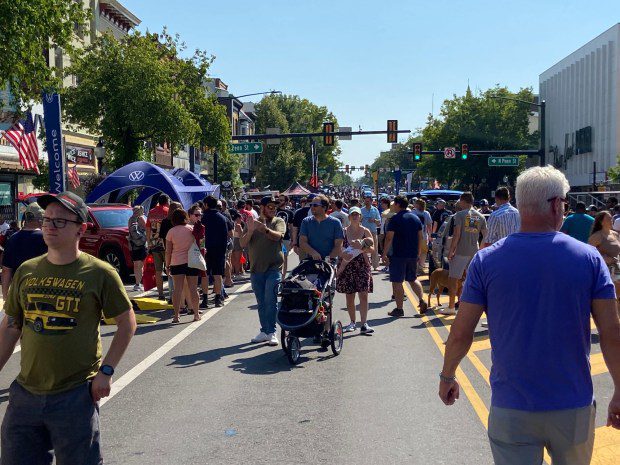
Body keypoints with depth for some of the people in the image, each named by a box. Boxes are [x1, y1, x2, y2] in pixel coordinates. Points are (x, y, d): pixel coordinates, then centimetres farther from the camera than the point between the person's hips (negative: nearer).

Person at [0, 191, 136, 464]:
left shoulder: (99, 273, -8)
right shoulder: (27, 271, 5)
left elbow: (127, 322, -2)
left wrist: (106, 371, -8)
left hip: (76, 394, -4)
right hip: (25, 392, 4)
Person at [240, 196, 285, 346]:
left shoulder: (278, 221, 4)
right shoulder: (252, 222, 11)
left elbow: (277, 236, -17)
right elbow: (243, 244, 2)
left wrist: (265, 229, -37)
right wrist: (250, 231, -18)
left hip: (273, 268, -3)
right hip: (256, 269, 3)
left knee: (270, 301, -10)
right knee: (261, 303, 10)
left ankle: (271, 332, -6)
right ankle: (264, 331, 18)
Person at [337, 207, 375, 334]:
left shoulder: (365, 231, 3)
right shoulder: (344, 231, 4)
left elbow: (372, 249, 0)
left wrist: (361, 247, -17)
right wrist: (343, 255, -16)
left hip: (363, 266, -1)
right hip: (348, 266, 1)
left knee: (363, 295, -8)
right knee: (349, 296, 6)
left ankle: (364, 324, -6)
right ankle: (352, 322, 19)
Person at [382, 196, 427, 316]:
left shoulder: (395, 219, -11)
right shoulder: (416, 218, 9)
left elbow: (389, 238, -15)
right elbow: (421, 237, 13)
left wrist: (384, 254, -8)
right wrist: (418, 253, 21)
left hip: (398, 255, -6)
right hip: (413, 255, 6)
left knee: (397, 282, 1)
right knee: (413, 279, 21)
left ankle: (399, 309, 3)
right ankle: (422, 300, 7)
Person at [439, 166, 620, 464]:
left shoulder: (486, 260, -7)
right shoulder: (589, 258, -6)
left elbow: (461, 333, -5)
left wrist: (447, 377, 11)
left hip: (511, 407, -1)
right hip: (574, 406, 1)